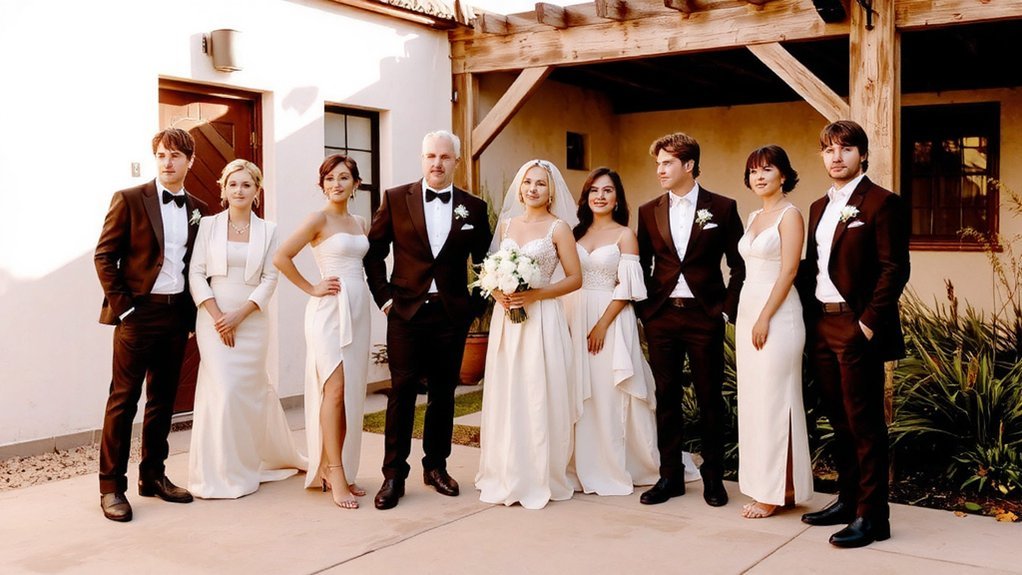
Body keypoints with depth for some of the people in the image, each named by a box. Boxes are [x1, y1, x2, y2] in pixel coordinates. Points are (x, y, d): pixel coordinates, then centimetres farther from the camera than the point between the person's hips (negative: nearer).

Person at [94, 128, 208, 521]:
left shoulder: (197, 209, 11)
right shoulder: (129, 199, -3)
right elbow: (104, 256, -4)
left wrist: (193, 312, 7)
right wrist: (121, 305, -10)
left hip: (177, 313, 5)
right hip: (138, 311, -5)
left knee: (163, 400, 12)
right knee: (123, 400, -2)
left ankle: (153, 476, 22)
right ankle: (111, 487, 5)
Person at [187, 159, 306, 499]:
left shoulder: (268, 231, 5)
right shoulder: (208, 225, 3)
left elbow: (270, 279, 1)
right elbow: (196, 273, 0)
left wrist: (239, 315, -10)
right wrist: (218, 316, -10)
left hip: (251, 319, 1)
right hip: (214, 318, -1)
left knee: (252, 390, 4)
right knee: (223, 390, -6)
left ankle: (272, 456, 27)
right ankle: (223, 472, 7)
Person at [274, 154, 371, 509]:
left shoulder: (360, 223, 14)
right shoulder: (319, 219, -5)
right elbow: (281, 258, -10)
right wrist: (311, 289, -8)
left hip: (358, 309, 7)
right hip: (330, 309, -6)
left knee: (351, 392, 7)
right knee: (335, 388, -11)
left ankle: (340, 470, 15)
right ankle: (335, 476, -7)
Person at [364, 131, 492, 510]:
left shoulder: (473, 207, 6)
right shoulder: (395, 199, 2)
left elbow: (484, 261, 13)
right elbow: (374, 252, 6)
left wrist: (476, 303, 3)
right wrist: (384, 296, -1)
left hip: (452, 313, 2)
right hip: (406, 311, -2)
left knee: (443, 393, 10)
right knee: (402, 391, -2)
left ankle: (436, 467, 24)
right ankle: (394, 475, 6)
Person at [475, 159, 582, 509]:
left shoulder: (558, 228, -2)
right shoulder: (506, 224, 12)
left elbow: (575, 278, -3)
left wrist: (535, 295, -14)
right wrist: (497, 292, 0)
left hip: (541, 320, -5)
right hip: (506, 319, 5)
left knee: (538, 397, -3)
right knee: (505, 397, 6)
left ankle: (540, 479, 8)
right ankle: (507, 477, 16)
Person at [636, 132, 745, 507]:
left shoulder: (722, 208, 0)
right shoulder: (649, 212, 8)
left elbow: (739, 265, 1)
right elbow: (642, 266, 12)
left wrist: (727, 309, -5)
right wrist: (646, 309, 4)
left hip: (704, 317, -2)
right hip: (661, 317, 3)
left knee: (710, 399, 5)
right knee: (666, 398, 7)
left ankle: (713, 477, 18)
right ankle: (670, 476, 17)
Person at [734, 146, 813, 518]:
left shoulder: (790, 215, -8)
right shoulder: (753, 218, 16)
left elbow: (789, 270, -14)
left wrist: (765, 318, -18)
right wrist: (749, 318, 12)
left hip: (776, 314, -8)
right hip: (747, 311, 8)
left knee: (774, 401, -4)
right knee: (752, 401, 10)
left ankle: (777, 491, 5)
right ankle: (762, 485, 18)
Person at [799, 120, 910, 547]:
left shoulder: (881, 203, -6)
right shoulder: (819, 208, 16)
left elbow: (894, 269, -12)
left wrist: (869, 323, -16)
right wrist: (809, 318, 9)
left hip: (857, 328, -7)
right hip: (821, 327, 7)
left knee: (864, 423, -3)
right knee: (839, 420, 14)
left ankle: (872, 516, 4)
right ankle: (848, 499, 25)